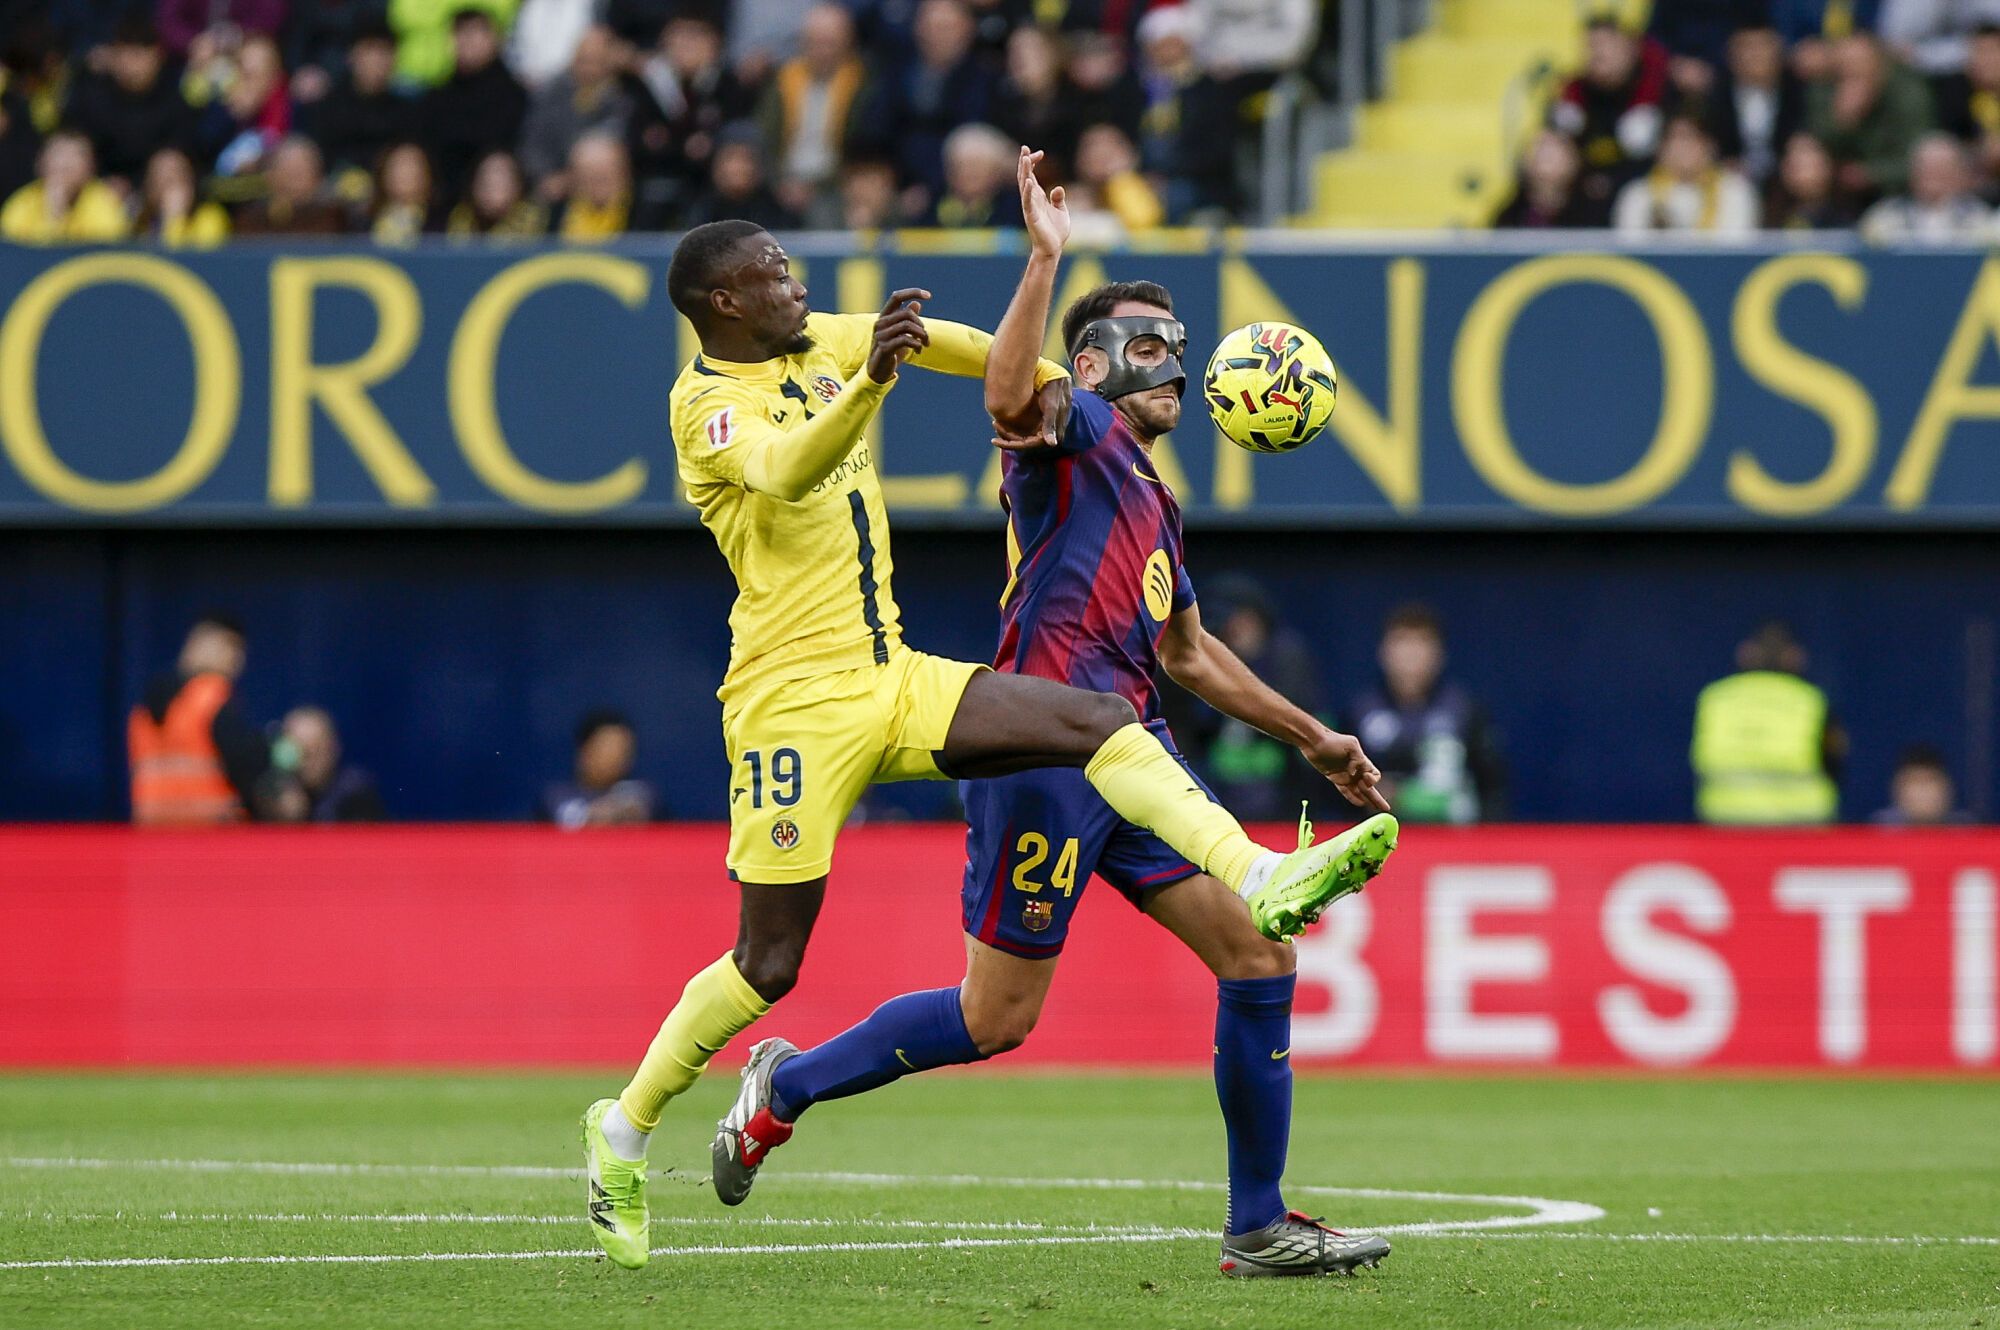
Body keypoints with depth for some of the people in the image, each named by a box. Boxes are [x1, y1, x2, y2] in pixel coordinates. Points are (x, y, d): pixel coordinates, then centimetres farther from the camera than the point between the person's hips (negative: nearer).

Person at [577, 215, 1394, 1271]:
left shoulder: (821, 345, 11)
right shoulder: (707, 401, -12)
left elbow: (939, 339, 29)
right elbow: (786, 468, -34)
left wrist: (1042, 377, 19)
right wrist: (869, 377, -50)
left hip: (892, 678, 7)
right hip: (794, 698, -7)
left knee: (1098, 722, -11)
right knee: (769, 963, -4)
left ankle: (1260, 882, -22)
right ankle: (624, 1126, 13)